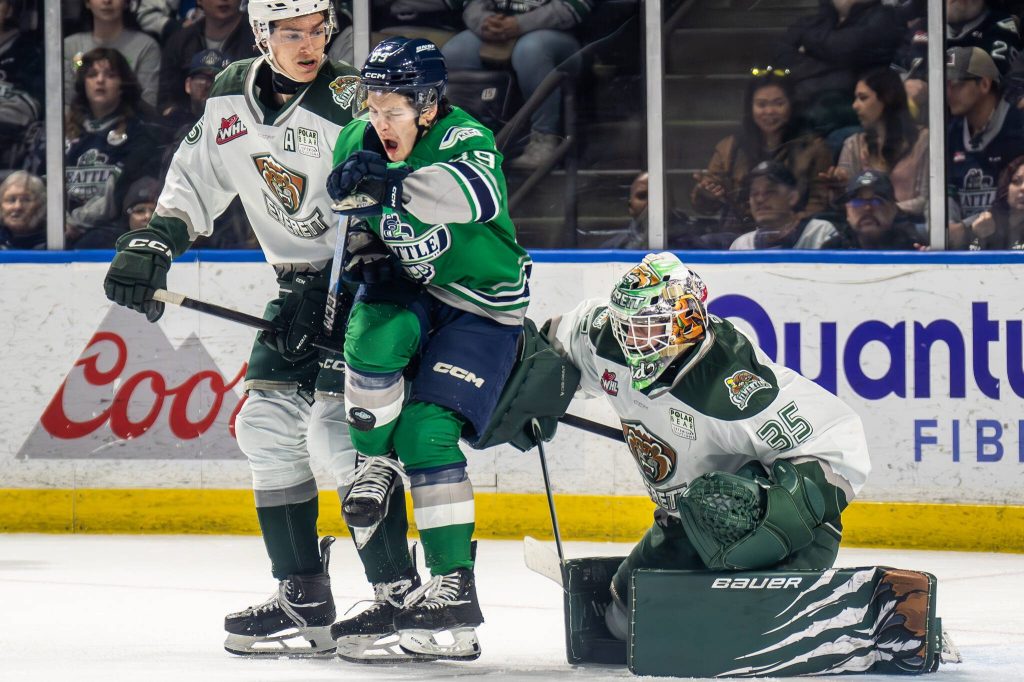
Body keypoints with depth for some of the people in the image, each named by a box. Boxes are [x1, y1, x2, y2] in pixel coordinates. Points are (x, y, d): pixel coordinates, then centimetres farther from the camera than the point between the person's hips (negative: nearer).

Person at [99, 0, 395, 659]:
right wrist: (156, 241, 0)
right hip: (301, 284, 8)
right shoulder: (232, 96, 1)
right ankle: (303, 597, 12)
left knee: (339, 430, -17)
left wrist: (320, 299, -28)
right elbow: (198, 177, 14)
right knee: (267, 426, 5)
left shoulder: (350, 103, -20)